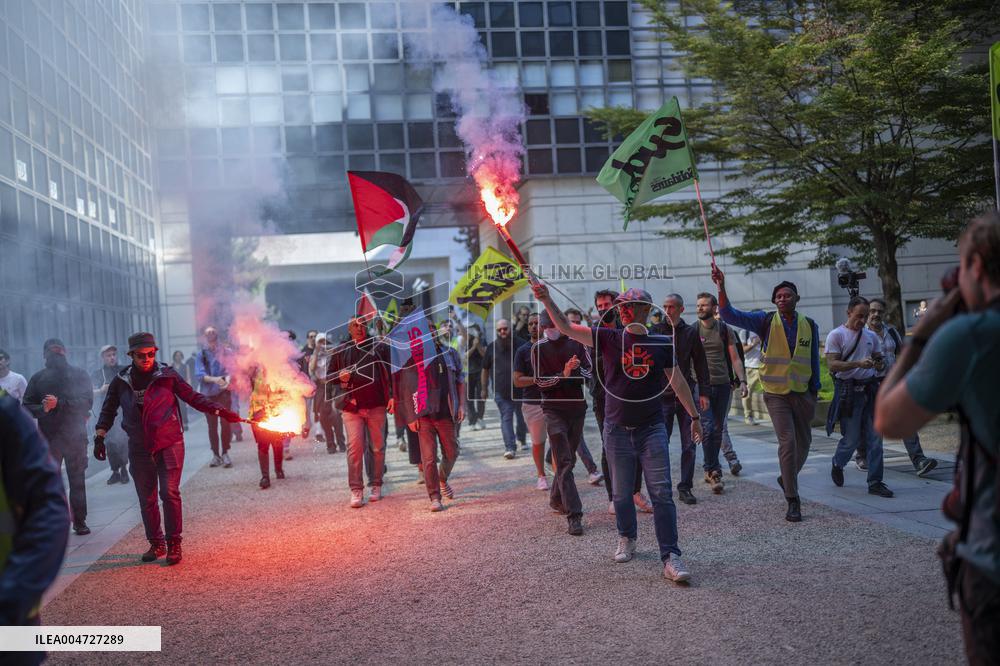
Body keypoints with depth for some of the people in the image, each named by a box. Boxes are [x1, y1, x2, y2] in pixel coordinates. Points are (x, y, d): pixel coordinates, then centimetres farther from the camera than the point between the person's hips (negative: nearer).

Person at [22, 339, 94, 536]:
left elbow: (87, 401, -6)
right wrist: (43, 408, -16)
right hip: (48, 438, 0)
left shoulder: (80, 375, 7)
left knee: (77, 481, 5)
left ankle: (79, 521, 11)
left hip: (75, 437, 0)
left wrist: (59, 404, -16)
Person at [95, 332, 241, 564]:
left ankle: (174, 544, 1)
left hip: (169, 443, -3)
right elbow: (108, 410, 16)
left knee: (169, 493, -11)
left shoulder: (167, 375, -3)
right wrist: (99, 437, 8)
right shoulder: (121, 381, 5)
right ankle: (156, 544, 24)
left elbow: (193, 397, -2)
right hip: (139, 448, 3)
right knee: (146, 499, 9)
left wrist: (221, 411, -11)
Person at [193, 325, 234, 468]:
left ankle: (225, 453, 1)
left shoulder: (225, 352, 3)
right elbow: (199, 374, -7)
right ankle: (216, 455, 14)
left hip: (223, 392, -1)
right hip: (207, 394, 1)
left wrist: (227, 378, -22)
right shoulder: (201, 355, 3)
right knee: (212, 425, 6)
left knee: (225, 422, -9)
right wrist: (214, 379, -24)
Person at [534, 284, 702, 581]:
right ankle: (627, 540, 35)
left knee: (661, 494, -6)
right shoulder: (608, 338, -1)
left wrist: (694, 416, 15)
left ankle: (671, 558, -3)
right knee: (621, 493, 12)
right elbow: (566, 328, -8)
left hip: (652, 428, 0)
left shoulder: (661, 342, 1)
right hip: (617, 429, 1)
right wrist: (547, 301, -23)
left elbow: (677, 381, 11)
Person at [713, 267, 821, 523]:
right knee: (788, 441, -14)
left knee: (804, 443, 13)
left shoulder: (809, 326, 2)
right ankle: (793, 501, -7)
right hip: (776, 393, -4)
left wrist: (814, 393, 10)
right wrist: (721, 288, -29)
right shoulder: (766, 321, -6)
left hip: (802, 393, 4)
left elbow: (814, 361, 11)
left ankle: (787, 479, 41)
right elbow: (729, 315, -16)